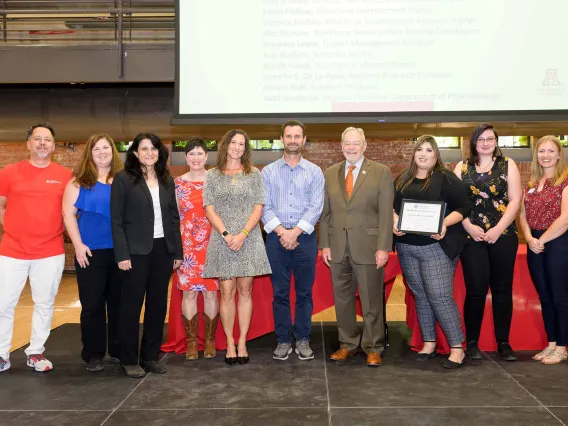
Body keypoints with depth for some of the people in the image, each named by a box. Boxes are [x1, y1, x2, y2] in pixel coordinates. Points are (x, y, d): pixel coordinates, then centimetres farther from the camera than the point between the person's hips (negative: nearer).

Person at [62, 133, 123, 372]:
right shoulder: (79, 181, 3)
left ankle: (119, 350, 19)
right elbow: (68, 214, -2)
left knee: (119, 302, 8)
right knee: (92, 304, 2)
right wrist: (78, 244, -10)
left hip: (120, 251, 2)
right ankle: (93, 354, 13)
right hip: (91, 252, -2)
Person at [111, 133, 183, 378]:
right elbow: (116, 220, -7)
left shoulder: (167, 180, 10)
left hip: (163, 249, 5)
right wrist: (122, 254, -13)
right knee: (132, 305, 4)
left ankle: (151, 355, 22)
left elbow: (174, 217, 11)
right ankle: (129, 359, 15)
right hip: (136, 251, -5)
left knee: (158, 304, 9)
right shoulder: (123, 179, -4)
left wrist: (178, 251, 7)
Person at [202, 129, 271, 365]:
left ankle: (242, 342, 11)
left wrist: (243, 235, -12)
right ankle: (229, 343, 9)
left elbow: (258, 208, 1)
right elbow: (209, 209, 1)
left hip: (248, 240, 1)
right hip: (222, 240, 0)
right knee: (227, 292, 0)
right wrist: (226, 235, -12)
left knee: (245, 291, 3)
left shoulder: (254, 174, 7)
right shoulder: (213, 175, 7)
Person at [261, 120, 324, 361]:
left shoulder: (314, 172, 5)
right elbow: (264, 206, 0)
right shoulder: (268, 172, 7)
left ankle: (303, 340, 15)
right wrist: (282, 232, -12)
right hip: (276, 238, 0)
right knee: (280, 293, 5)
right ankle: (283, 341, 14)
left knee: (304, 292, 5)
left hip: (305, 238, 0)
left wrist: (295, 232, -12)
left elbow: (316, 207, -3)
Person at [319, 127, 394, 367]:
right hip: (338, 248, 4)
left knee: (371, 300, 4)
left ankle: (373, 349, 18)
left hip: (368, 246, -3)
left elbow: (386, 213, -5)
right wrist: (324, 244, 3)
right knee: (342, 299, 11)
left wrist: (383, 247, -10)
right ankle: (347, 344, 25)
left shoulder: (381, 173, -1)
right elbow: (325, 212, 10)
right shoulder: (330, 174, 10)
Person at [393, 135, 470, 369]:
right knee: (420, 295, 11)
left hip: (436, 246, -5)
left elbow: (463, 207, -5)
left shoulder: (445, 178, -3)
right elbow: (391, 206, 16)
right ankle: (429, 343, 22)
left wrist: (445, 223, -20)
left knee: (440, 296, -8)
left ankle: (457, 348, 2)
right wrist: (395, 221, -5)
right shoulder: (402, 179, 12)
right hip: (406, 247, 5)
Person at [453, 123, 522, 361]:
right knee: (476, 290, -4)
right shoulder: (462, 167, 9)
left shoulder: (508, 165, 6)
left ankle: (503, 342, 15)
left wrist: (497, 229, -12)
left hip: (503, 236, 0)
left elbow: (515, 200, -1)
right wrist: (469, 227, -10)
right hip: (472, 237, 0)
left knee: (502, 289, 5)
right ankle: (472, 342, 8)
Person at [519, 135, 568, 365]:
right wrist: (529, 238, -7)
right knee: (544, 297, 12)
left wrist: (542, 240, -12)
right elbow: (523, 215, 10)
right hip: (535, 246, 6)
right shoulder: (531, 184, 13)